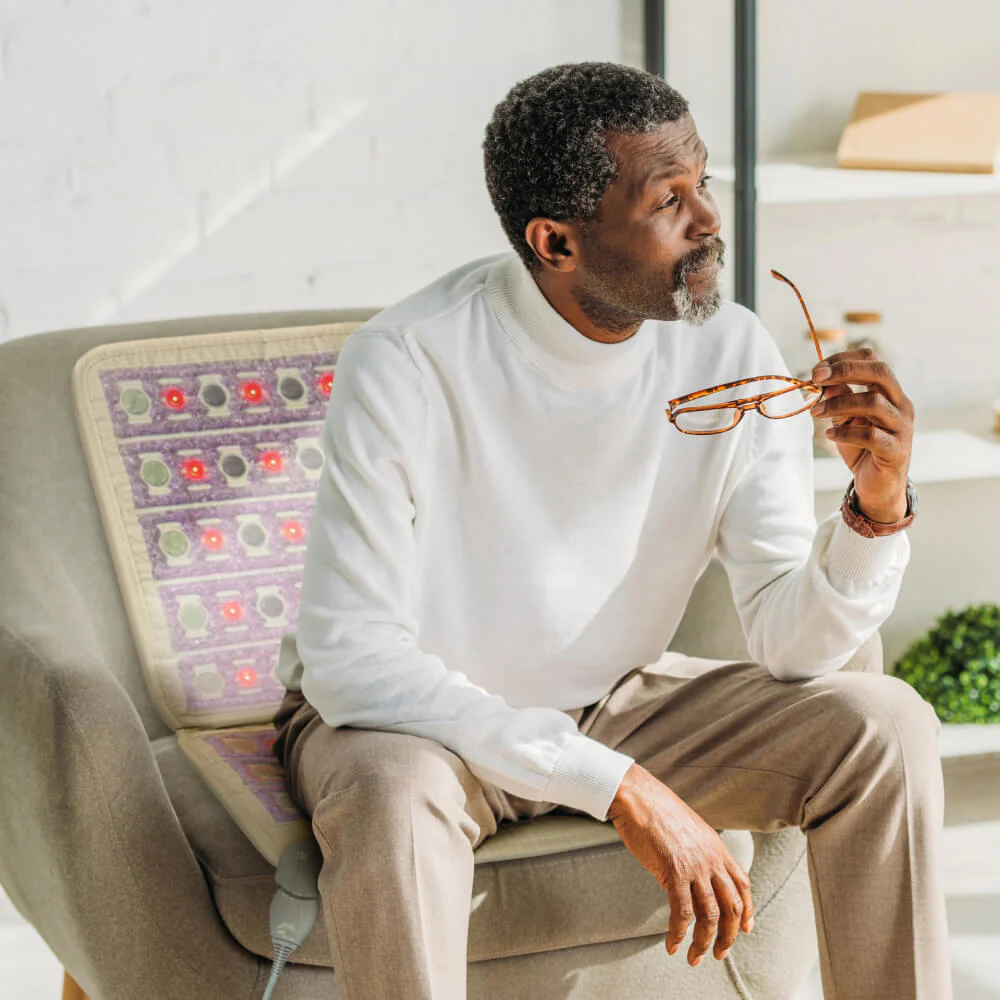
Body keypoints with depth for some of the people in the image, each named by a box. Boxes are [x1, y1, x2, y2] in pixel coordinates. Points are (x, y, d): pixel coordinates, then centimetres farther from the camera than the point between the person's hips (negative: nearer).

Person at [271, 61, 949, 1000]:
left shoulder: (734, 353, -12)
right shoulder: (406, 363, -26)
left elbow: (790, 640, -11)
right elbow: (348, 658, -30)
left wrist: (878, 507, -32)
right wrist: (622, 788, -34)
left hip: (611, 702, 4)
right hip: (404, 716, -4)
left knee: (884, 726, -13)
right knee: (395, 794, -38)